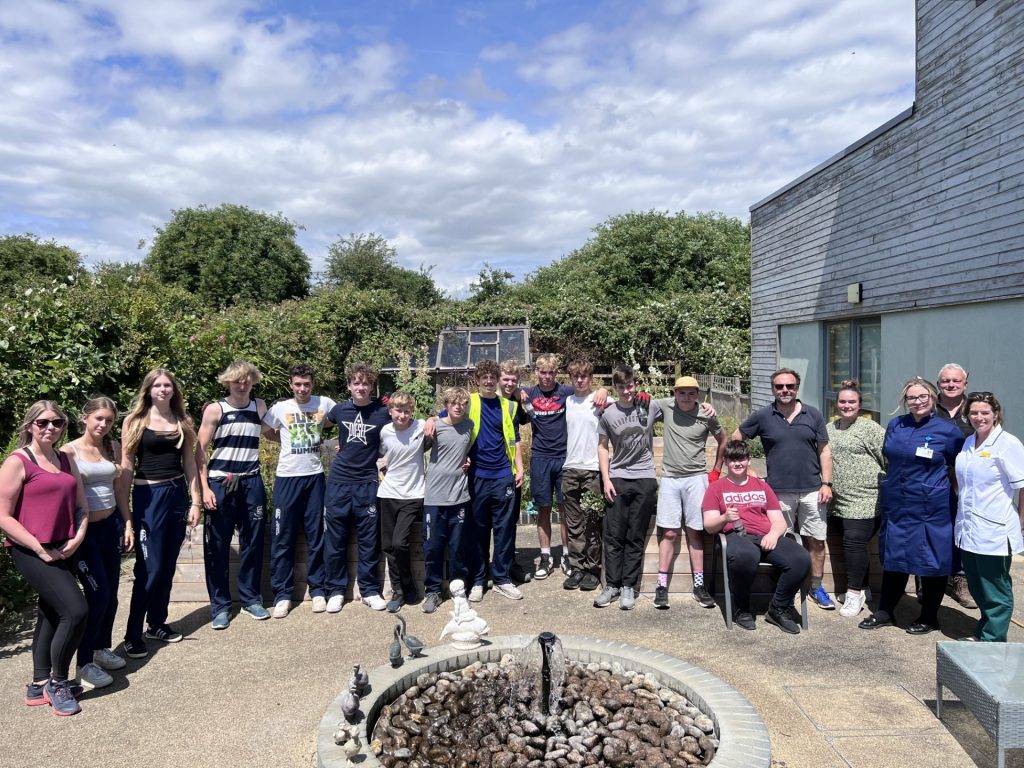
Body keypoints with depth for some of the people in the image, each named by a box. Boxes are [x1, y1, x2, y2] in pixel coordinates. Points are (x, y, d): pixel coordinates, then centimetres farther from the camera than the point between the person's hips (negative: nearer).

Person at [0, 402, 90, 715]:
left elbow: (81, 506, 13)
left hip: (64, 551, 7)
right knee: (76, 610, -14)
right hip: (31, 551, -7)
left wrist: (77, 539, -3)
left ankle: (40, 685, 29)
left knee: (51, 614, 15)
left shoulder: (65, 460, 11)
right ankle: (57, 683, 5)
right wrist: (40, 549, -15)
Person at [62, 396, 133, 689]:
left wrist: (128, 524, 9)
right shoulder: (69, 450, -11)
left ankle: (102, 648, 29)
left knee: (111, 593, 10)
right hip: (85, 530, -5)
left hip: (111, 525, 5)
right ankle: (85, 663, 8)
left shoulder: (113, 447, 5)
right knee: (98, 594, -6)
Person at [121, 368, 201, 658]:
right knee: (149, 567, -6)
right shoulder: (134, 421, -2)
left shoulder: (183, 423, 9)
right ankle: (132, 634, 7)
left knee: (168, 565, 11)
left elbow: (189, 465, 10)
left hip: (178, 494, 4)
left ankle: (157, 623, 25)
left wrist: (195, 502, 6)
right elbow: (126, 466, -4)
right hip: (148, 496, -4)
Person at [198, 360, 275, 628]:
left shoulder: (260, 406, 7)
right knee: (217, 546, 3)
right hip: (220, 483, -3)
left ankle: (250, 598, 21)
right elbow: (201, 451, -4)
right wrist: (205, 488, -10)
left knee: (253, 542, 7)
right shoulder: (215, 410, -3)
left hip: (251, 483, 3)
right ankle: (220, 605, 14)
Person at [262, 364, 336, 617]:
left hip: (314, 476, 0)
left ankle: (317, 589, 17)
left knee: (316, 535, 7)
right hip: (287, 477, 0)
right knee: (283, 538, 2)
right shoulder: (280, 408, 0)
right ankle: (282, 594, 11)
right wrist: (289, 444, 8)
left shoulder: (324, 403, -1)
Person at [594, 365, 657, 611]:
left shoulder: (647, 407, -1)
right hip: (617, 479, 0)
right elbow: (603, 447, 6)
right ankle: (612, 585, 12)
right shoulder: (608, 414, 0)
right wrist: (606, 479, -1)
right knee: (613, 536, 3)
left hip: (644, 479, 0)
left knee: (636, 537, 4)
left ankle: (628, 586, 12)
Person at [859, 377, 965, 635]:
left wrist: (937, 477, -2)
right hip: (896, 505, 4)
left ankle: (928, 618, 23)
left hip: (931, 509, -4)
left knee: (933, 561, 7)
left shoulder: (947, 430, -7)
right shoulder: (895, 426, 6)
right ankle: (885, 612, 25)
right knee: (894, 558, 13)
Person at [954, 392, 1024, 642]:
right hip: (968, 530, 7)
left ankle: (992, 641, 15)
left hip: (993, 533, -7)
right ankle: (982, 633, 32)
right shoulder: (968, 443, 10)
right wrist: (963, 515, 15)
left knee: (995, 593, 4)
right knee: (977, 589, 18)